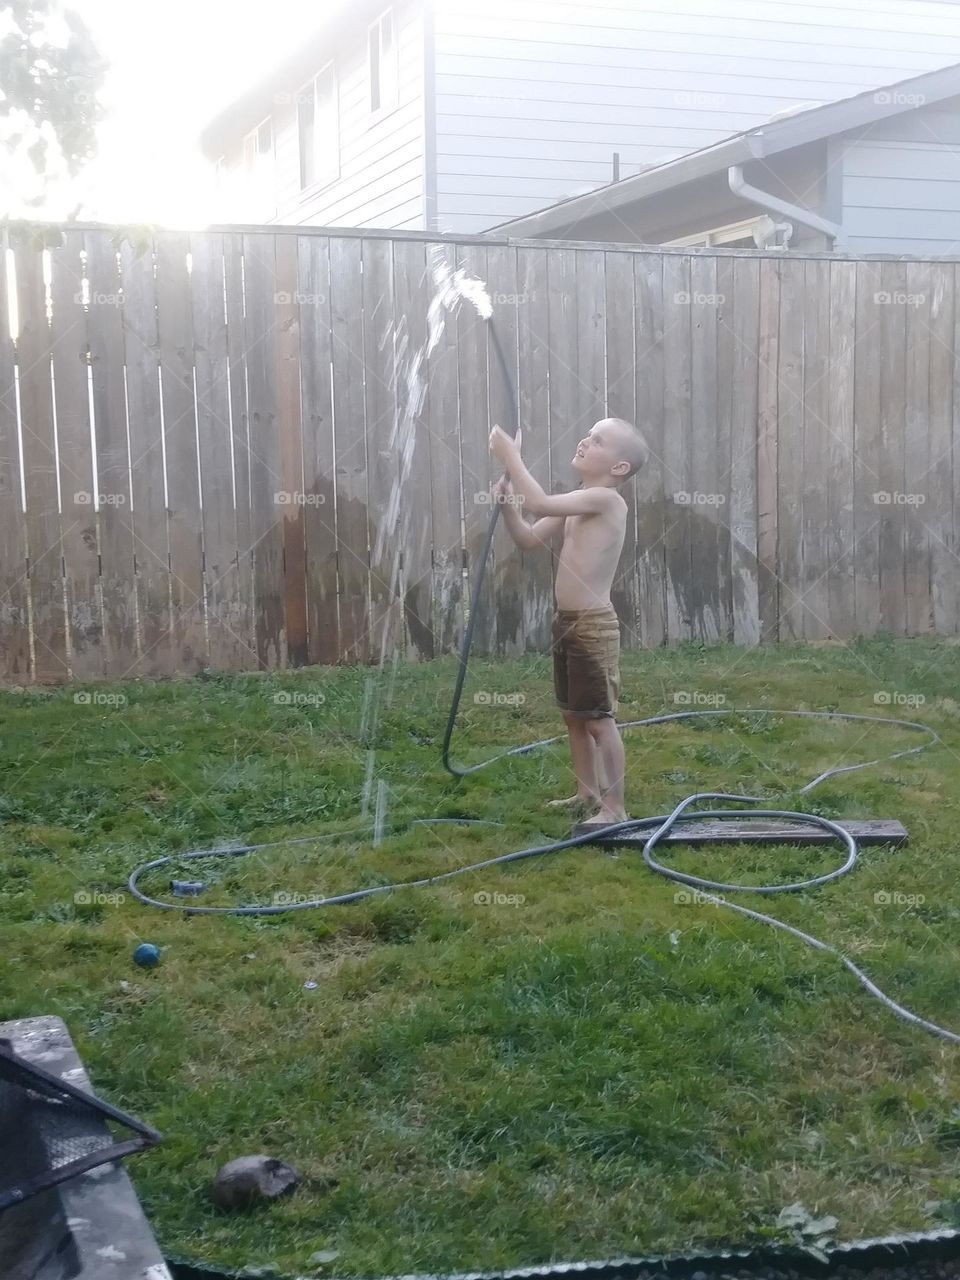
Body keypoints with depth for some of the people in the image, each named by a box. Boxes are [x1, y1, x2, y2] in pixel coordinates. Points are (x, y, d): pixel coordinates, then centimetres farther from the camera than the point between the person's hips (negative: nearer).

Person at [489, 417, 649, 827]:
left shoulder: (606, 499, -16)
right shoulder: (577, 503, 12)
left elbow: (540, 503, -26)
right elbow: (529, 538, 12)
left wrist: (510, 455, -17)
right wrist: (507, 503, -5)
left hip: (594, 625, -9)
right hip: (566, 621, 9)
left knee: (600, 719, -3)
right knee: (573, 715, 18)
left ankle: (615, 807, 6)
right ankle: (588, 793, 32)